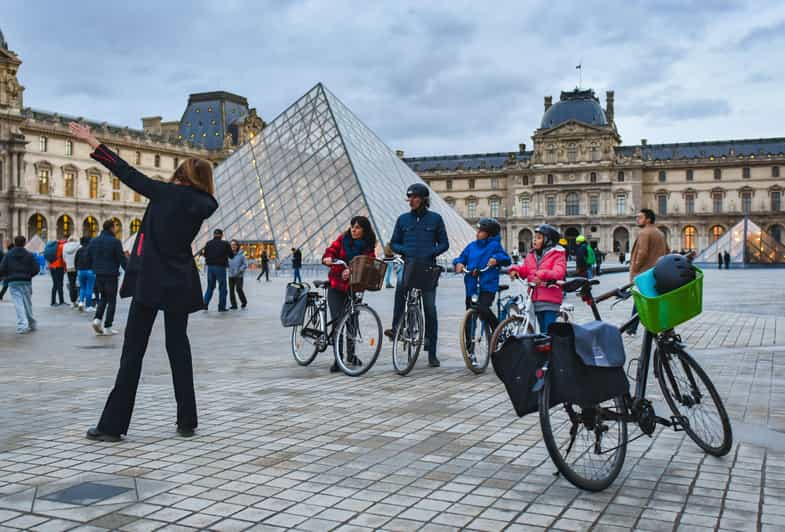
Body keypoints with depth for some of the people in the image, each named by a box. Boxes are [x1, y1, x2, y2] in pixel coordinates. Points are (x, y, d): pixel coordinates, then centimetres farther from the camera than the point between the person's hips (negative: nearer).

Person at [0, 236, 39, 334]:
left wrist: (8, 276, 15)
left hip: (13, 282, -1)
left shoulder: (8, 255, -1)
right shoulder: (29, 255, -1)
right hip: (26, 282, 1)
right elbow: (35, 270, -3)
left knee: (18, 304, -4)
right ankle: (31, 324, 23)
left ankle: (22, 325, -15)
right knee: (28, 303, 13)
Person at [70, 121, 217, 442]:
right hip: (180, 284, 4)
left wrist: (92, 143, 6)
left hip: (150, 281, -3)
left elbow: (127, 173, -1)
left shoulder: (164, 192, -5)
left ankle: (114, 425, 2)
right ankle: (187, 421, 12)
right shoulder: (205, 205, 4)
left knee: (133, 350, -1)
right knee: (178, 346, 12)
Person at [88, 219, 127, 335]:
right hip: (111, 275, -5)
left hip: (98, 275, 5)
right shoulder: (115, 242, -11)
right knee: (111, 300, 4)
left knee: (103, 297, 21)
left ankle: (97, 318, 1)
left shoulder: (93, 241, 7)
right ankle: (107, 327, 3)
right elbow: (122, 259, -11)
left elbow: (88, 258, 10)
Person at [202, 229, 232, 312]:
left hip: (210, 267, 4)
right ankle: (221, 307, 3)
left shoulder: (208, 243, 3)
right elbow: (231, 255, 0)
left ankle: (205, 304, 5)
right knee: (222, 287, 4)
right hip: (220, 267, -4)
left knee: (210, 287, 16)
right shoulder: (225, 244, -6)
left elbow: (205, 254, 9)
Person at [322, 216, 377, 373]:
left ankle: (350, 354, 28)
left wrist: (352, 271, -32)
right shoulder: (343, 239, -2)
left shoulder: (369, 247, -2)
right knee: (337, 320, -8)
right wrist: (328, 259, -32)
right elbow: (330, 251, -9)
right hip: (336, 286, -1)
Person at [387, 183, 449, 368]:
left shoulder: (435, 219, 4)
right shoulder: (403, 219, 9)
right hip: (409, 265, 1)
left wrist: (430, 253, -12)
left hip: (428, 267, -1)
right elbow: (394, 243, 12)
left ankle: (432, 353, 8)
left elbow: (444, 244, 5)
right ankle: (395, 327, -24)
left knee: (430, 309, 1)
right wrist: (405, 250, -8)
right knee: (400, 288, -34)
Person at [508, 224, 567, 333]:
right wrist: (515, 270, -10)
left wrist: (542, 275, -34)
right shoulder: (531, 255, 15)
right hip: (536, 300, 6)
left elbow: (559, 272, -19)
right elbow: (524, 270, 12)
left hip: (550, 300, -6)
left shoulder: (557, 254, -4)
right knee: (543, 330, 15)